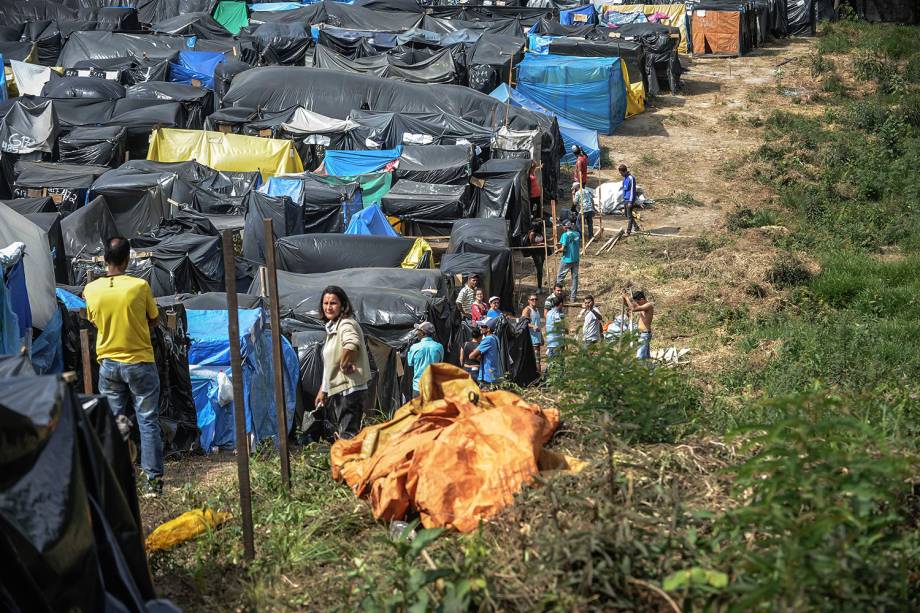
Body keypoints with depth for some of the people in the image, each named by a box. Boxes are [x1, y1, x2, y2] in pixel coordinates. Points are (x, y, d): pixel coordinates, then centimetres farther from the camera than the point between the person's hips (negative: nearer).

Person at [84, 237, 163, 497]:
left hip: (108, 365, 3)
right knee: (148, 422, 3)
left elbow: (94, 320, 10)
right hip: (140, 362, -3)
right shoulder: (140, 286, -13)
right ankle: (153, 479, 2)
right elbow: (153, 318, 1)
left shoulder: (91, 290, -6)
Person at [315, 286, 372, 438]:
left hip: (349, 390, -10)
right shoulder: (332, 327, 15)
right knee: (332, 431, 17)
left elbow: (352, 344, -41)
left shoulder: (346, 324, -16)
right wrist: (322, 391, 23)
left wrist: (344, 365, -25)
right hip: (336, 391, 10)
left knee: (348, 435, -10)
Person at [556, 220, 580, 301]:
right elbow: (580, 246, 9)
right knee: (575, 277, 11)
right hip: (576, 258, 5)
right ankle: (573, 296, 14)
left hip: (567, 259, -5)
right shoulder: (577, 234, 2)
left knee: (560, 277, 8)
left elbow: (563, 248, -18)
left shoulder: (565, 235, -15)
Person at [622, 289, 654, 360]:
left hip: (645, 334, -10)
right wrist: (624, 297, 2)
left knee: (640, 357, -17)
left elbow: (633, 309, -24)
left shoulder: (649, 305, -14)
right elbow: (627, 305, 21)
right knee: (646, 357, 13)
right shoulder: (642, 305, 13)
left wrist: (627, 297, -15)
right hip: (641, 334, 10)